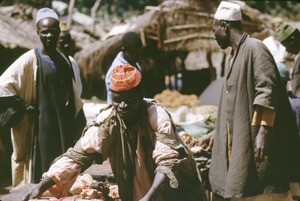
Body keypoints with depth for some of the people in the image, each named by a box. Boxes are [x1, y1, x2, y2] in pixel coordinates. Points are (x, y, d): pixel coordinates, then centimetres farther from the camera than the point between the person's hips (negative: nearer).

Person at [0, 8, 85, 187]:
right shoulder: (30, 60, -9)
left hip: (64, 125, 6)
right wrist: (23, 108, -14)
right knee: (42, 170, -1)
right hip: (41, 125, -6)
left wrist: (78, 124, 14)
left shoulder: (63, 60, 10)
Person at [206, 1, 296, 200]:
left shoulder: (254, 47, -10)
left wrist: (263, 131, -25)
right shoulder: (235, 54, 17)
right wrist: (218, 135, 25)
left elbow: (268, 92, -18)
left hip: (254, 139, -9)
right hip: (237, 141, 9)